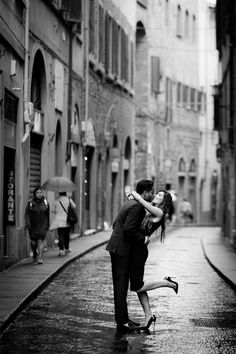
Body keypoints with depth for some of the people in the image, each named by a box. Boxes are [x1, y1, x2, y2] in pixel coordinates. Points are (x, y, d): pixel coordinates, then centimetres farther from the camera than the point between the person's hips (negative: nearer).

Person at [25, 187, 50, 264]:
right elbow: (27, 214, -4)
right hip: (33, 225, 0)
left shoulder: (45, 203, 2)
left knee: (41, 241, -13)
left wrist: (47, 225, 14)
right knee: (33, 242, 6)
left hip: (42, 225, 0)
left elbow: (47, 215, 10)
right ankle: (35, 255, 32)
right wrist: (28, 224, -16)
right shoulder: (30, 203, -3)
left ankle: (40, 258, -15)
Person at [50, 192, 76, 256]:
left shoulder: (56, 201, -2)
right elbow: (74, 206, 7)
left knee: (61, 235, -3)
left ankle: (61, 249, -15)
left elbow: (53, 211, 6)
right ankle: (67, 248, 27)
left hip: (59, 221, -1)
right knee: (66, 235, 16)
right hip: (67, 220, 1)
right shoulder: (69, 199, -2)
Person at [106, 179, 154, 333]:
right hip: (121, 249, -10)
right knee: (121, 285, -6)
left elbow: (116, 224, 20)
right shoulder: (137, 206, -17)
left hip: (117, 248, 10)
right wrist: (142, 239, -14)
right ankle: (122, 322, -2)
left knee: (121, 285, 14)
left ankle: (123, 318, 21)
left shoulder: (130, 203, 15)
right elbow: (128, 228, -27)